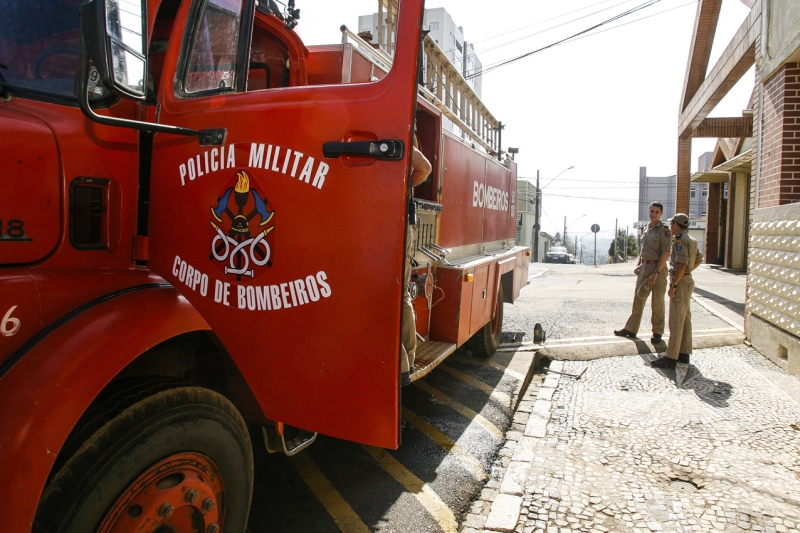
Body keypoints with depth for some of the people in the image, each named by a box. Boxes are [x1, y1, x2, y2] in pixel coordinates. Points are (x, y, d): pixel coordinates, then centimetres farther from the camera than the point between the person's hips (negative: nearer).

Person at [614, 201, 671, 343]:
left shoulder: (664, 229, -9)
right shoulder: (647, 228, 13)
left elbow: (665, 253, -15)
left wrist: (656, 272, -21)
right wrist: (637, 265, 8)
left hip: (658, 268, -7)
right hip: (644, 268, 7)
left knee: (657, 303, 2)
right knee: (638, 300, 11)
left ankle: (657, 332, 15)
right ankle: (630, 329, 18)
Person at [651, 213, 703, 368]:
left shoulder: (680, 239, -16)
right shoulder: (690, 240, 15)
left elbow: (681, 264, -24)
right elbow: (699, 259, 28)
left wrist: (673, 285, -22)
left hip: (680, 283, -10)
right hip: (687, 280, 10)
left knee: (676, 321, -8)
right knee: (684, 319, 13)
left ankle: (670, 358, -6)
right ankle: (684, 354, 19)